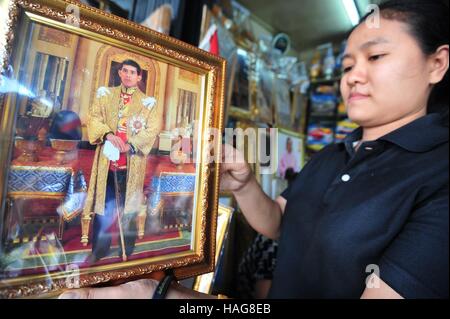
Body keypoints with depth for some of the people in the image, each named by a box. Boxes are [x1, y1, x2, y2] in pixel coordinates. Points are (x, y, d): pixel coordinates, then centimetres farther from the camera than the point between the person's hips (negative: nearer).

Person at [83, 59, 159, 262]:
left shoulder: (148, 102, 7)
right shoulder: (105, 94, 14)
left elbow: (151, 130, -2)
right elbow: (94, 118, 4)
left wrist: (131, 145, -17)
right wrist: (107, 134, -16)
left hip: (132, 162, -1)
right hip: (106, 159, 2)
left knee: (129, 208, 5)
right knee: (102, 206, 7)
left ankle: (126, 253, 21)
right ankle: (98, 253, 24)